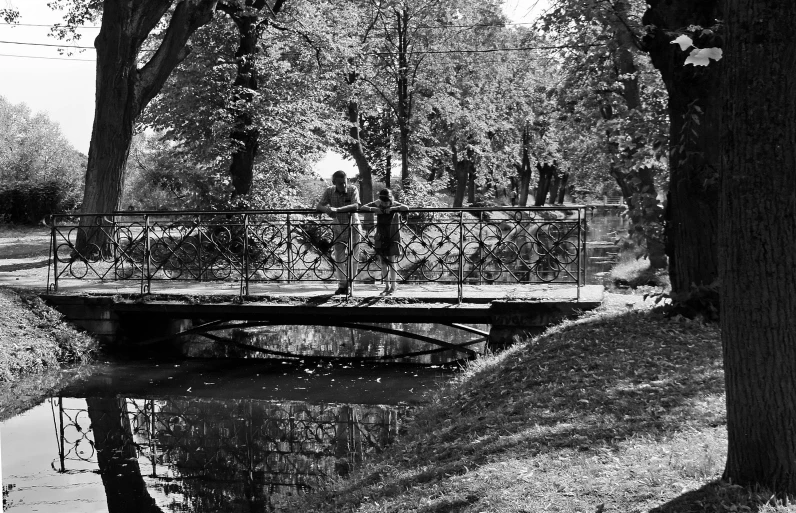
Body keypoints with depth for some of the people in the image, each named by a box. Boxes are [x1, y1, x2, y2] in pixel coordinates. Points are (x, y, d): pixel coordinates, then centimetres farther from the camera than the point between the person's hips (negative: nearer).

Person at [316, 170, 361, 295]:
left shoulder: (353, 190, -15)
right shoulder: (329, 191, -7)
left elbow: (355, 206, -31)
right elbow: (318, 206, -10)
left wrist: (337, 209, -42)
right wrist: (327, 209, -34)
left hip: (353, 227, -3)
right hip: (338, 228, 3)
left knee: (353, 257, -3)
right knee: (338, 258, 4)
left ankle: (349, 283, 9)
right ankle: (342, 285, 14)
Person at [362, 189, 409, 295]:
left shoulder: (395, 205, -8)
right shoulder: (377, 204, -1)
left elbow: (406, 208, -25)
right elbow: (363, 207, -8)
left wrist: (393, 208, -32)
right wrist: (373, 209, -26)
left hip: (393, 237, -3)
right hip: (381, 237, 3)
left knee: (392, 261, -3)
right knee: (383, 262, 7)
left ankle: (393, 286, 5)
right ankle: (387, 286, 16)